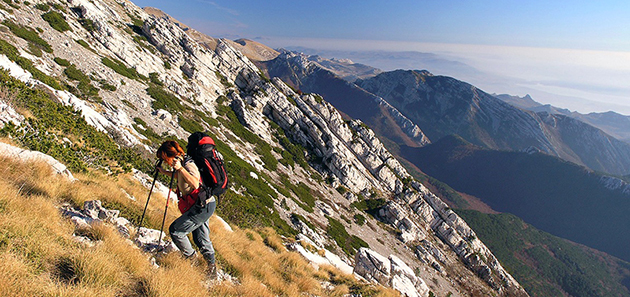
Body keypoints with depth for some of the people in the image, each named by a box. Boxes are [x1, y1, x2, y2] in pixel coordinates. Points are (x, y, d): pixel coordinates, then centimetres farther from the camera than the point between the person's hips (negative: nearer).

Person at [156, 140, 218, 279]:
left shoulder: (189, 165, -21)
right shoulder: (182, 164, 8)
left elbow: (195, 184, -41)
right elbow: (180, 177, 32)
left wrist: (180, 168, -42)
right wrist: (164, 172, 31)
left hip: (202, 207, -10)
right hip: (204, 205, 10)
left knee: (175, 230, -1)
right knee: (201, 239, 18)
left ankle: (191, 258, 17)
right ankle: (212, 269, 28)